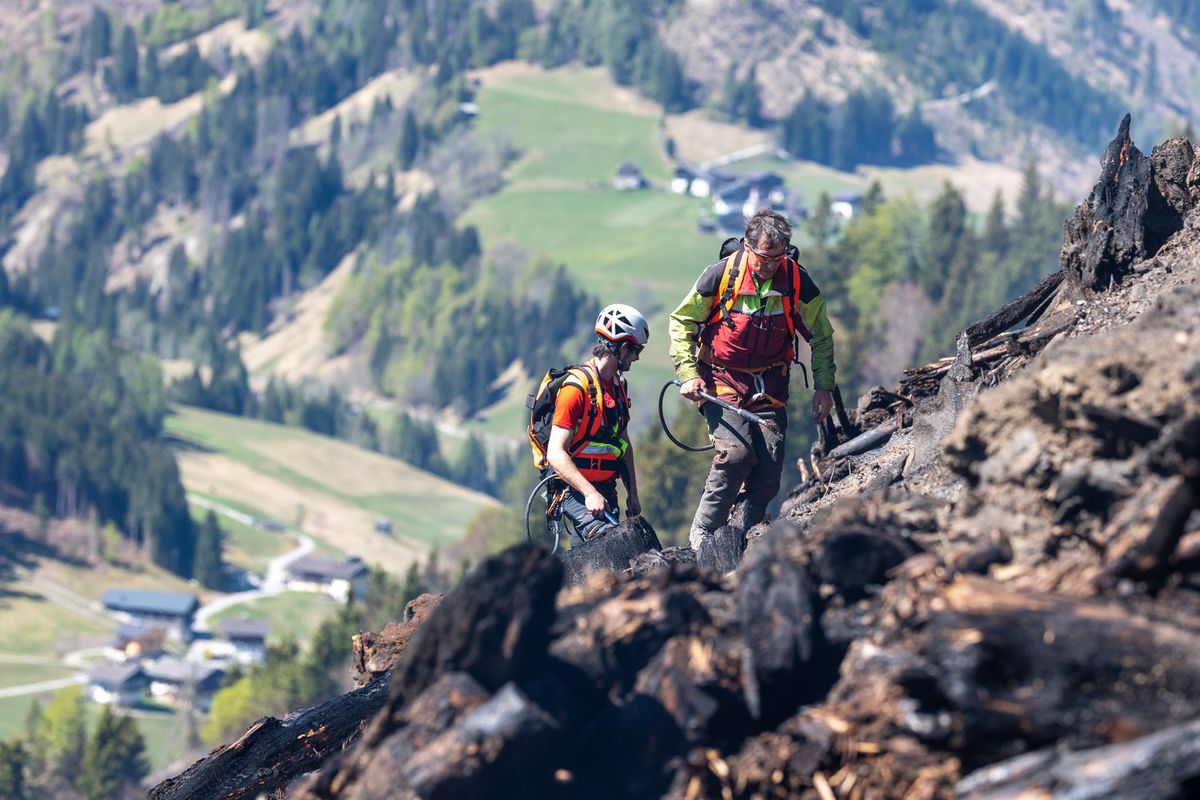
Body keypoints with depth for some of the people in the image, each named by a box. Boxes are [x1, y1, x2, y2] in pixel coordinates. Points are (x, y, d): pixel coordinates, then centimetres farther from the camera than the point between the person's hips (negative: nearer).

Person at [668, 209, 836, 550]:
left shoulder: (797, 280, -8)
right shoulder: (721, 275, -14)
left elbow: (821, 336, 7)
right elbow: (682, 322, -1)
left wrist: (824, 387, 3)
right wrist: (688, 374, -11)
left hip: (769, 383, 3)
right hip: (723, 379, -3)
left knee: (770, 464, -10)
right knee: (735, 452, -22)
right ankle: (701, 535, -8)